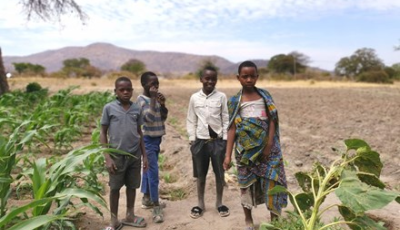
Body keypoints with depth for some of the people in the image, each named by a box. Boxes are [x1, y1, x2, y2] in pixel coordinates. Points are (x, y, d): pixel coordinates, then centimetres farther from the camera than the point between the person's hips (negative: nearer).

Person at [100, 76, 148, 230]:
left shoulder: (137, 109, 2)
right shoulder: (109, 108, -6)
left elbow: (139, 133, 9)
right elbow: (103, 133, -3)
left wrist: (144, 155, 8)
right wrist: (107, 157, -9)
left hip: (135, 155, 3)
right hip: (117, 156, -3)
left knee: (132, 186, 14)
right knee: (115, 188, 9)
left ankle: (129, 216, 32)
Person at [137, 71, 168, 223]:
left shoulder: (155, 98, 7)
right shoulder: (142, 99, -14)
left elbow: (164, 117, 6)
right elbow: (149, 117, -27)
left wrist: (162, 103, -9)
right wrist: (153, 99, -24)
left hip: (156, 138, 8)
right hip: (147, 139, -8)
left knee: (148, 169, 18)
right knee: (153, 172, -8)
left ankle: (146, 199, 32)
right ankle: (156, 207, 0)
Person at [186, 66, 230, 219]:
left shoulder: (221, 97, -2)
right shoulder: (194, 97, 0)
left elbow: (226, 119, 1)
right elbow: (191, 121, 5)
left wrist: (226, 140, -2)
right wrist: (192, 140, 2)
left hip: (218, 140, 0)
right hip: (200, 141, 1)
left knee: (219, 173, 10)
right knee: (200, 174, 11)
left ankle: (219, 203, 28)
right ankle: (200, 203, 28)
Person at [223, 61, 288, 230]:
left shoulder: (265, 95, 4)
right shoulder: (234, 101, -1)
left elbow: (272, 121, 1)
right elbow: (232, 128, -2)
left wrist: (269, 145, -10)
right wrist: (228, 155, -6)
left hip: (266, 145, 1)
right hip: (246, 149, -1)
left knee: (272, 180, 1)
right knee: (247, 182, 9)